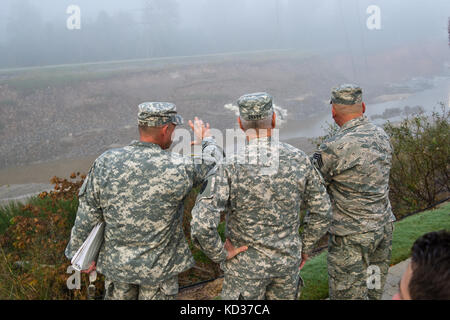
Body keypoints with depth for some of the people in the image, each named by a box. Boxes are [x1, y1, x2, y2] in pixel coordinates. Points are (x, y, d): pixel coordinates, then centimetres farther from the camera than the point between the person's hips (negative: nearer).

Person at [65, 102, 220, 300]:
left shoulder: (105, 163, -12)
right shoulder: (177, 169, -21)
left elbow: (87, 216, -4)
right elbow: (213, 165, 0)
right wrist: (206, 140, 21)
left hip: (116, 262, 3)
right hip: (158, 266, -3)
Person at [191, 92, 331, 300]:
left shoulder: (230, 167, -22)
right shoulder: (298, 160, -11)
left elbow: (201, 225, -30)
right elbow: (321, 211, 0)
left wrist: (220, 254, -13)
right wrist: (306, 248, 13)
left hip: (246, 265, -3)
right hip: (287, 263, 4)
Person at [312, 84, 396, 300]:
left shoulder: (335, 147, -21)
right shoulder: (381, 135, 3)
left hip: (352, 237, -7)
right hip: (384, 227, 8)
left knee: (347, 294, 5)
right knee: (373, 292, 20)